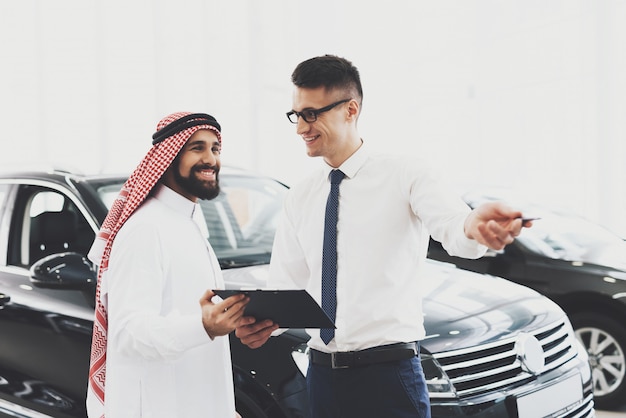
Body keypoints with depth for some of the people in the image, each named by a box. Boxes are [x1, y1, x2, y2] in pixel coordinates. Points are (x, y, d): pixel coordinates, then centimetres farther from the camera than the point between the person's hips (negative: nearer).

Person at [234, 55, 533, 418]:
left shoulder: (406, 176, -5)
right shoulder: (300, 199, 10)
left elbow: (451, 224, -24)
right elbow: (286, 287, 10)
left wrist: (475, 226, -48)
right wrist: (260, 323, -11)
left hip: (389, 374, -4)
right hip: (321, 374, 5)